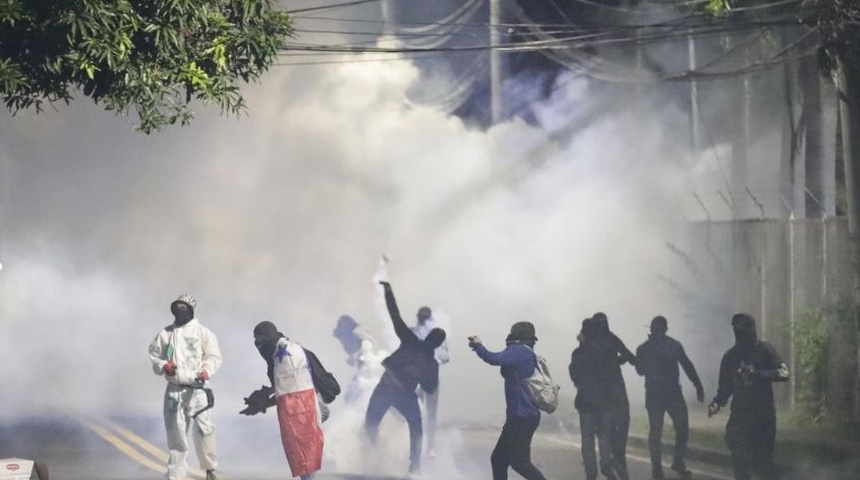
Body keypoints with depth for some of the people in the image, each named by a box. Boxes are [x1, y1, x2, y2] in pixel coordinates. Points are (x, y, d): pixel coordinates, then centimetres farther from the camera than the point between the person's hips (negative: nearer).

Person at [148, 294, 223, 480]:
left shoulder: (202, 332, 2)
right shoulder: (165, 333, 11)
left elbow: (214, 356, -2)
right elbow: (153, 354, 16)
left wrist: (207, 370, -21)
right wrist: (163, 365, -5)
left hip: (196, 389, -3)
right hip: (174, 389, 3)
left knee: (202, 429, -10)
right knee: (176, 434, 4)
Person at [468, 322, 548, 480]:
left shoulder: (518, 350, -11)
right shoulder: (529, 355, 18)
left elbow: (494, 359, -25)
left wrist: (478, 345, -8)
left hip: (521, 417, -10)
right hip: (521, 415, 10)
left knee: (519, 461, -12)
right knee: (498, 458, 12)